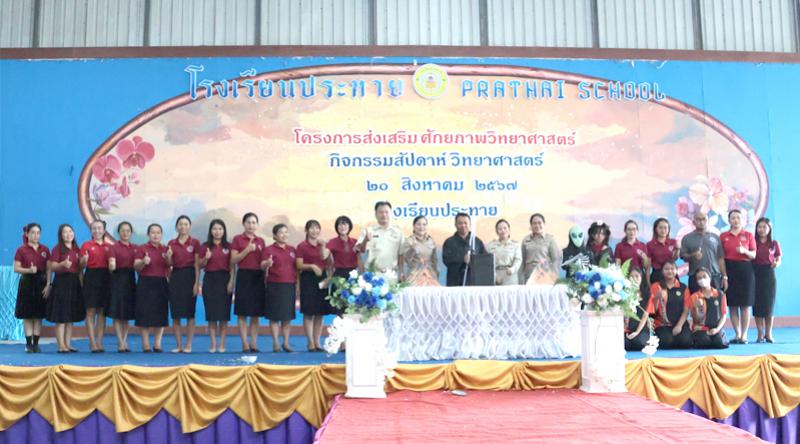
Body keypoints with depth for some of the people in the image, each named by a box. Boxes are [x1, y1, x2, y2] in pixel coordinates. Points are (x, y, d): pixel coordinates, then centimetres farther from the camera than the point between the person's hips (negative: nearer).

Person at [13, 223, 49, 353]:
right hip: (27, 283, -2)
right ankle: (28, 344, 5)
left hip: (41, 283, 2)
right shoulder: (21, 250, 0)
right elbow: (16, 268, -4)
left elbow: (49, 269, 5)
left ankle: (36, 343, 9)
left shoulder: (45, 250, 7)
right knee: (27, 315, 0)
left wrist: (48, 285, -4)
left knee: (39, 315, 3)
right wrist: (28, 270, -21)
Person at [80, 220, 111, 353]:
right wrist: (84, 260, -20)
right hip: (91, 278, -3)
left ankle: (99, 342, 7)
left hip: (105, 278, 3)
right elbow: (81, 266, 0)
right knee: (91, 311, -3)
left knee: (102, 312, 4)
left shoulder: (109, 246, 11)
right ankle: (92, 343, -1)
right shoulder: (86, 245, 4)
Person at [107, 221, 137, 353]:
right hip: (118, 280, -4)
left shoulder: (135, 248, 12)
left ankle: (124, 342, 14)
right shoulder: (113, 247, -1)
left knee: (128, 313, 7)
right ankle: (121, 343, -2)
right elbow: (111, 266, -14)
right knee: (117, 313, -5)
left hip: (131, 280, 4)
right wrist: (111, 266, -34)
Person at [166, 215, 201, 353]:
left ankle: (188, 345, 5)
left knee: (190, 313, 0)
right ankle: (178, 345, 10)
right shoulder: (171, 243, 7)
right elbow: (169, 264, 9)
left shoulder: (195, 242, 0)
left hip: (189, 276, -3)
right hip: (175, 277, 3)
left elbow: (197, 265, -4)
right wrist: (168, 257, -13)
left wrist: (197, 283, -11)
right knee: (175, 314, 2)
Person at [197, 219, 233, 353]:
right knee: (211, 314, 2)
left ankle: (222, 344, 8)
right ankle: (213, 344, 8)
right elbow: (199, 266, 7)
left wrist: (231, 282, -8)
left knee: (224, 313, 0)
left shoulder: (228, 246, 4)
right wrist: (206, 259, -13)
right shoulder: (205, 247, 5)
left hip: (224, 279, 0)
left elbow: (232, 266, 2)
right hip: (209, 280, 1)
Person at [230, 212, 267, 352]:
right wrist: (247, 250, -16)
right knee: (242, 312, -3)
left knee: (256, 312, 4)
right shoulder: (237, 239, 2)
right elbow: (233, 260, -6)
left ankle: (254, 343, 10)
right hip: (243, 276, -3)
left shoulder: (261, 241, 12)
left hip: (258, 277, 4)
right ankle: (245, 343, 2)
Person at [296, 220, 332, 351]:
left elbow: (325, 261, 0)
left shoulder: (323, 244, 13)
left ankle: (317, 342, 12)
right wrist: (312, 266, -21)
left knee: (320, 313, 5)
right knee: (308, 313, -4)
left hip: (322, 279, 5)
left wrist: (323, 246, -9)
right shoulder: (302, 246, -1)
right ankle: (310, 342, 3)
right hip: (308, 279, -5)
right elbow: (299, 265, -7)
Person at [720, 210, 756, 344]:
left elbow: (754, 255, 5)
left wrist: (744, 251, -16)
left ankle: (744, 335, 5)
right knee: (732, 304, 2)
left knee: (745, 304, -2)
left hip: (745, 269, -1)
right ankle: (737, 334, 11)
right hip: (729, 269, 1)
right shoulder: (723, 236, 6)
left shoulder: (749, 235, 5)